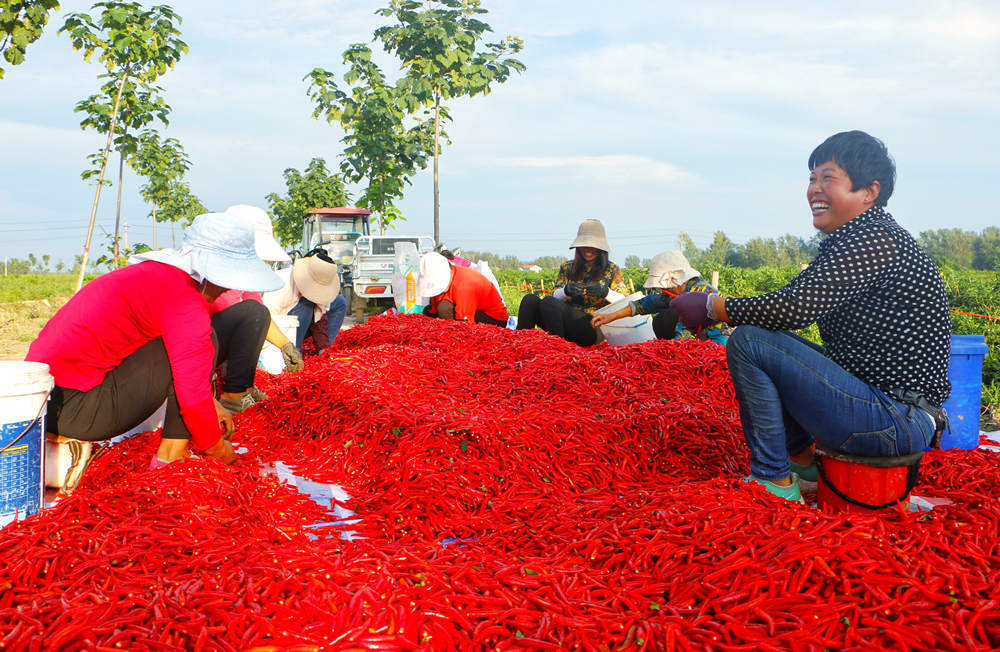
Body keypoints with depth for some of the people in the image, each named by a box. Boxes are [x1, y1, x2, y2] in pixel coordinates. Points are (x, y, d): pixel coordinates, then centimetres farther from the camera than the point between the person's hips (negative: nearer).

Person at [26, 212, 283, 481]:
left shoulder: (150, 274, 18)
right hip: (73, 406, -10)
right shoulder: (186, 301, -14)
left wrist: (211, 404, 27)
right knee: (203, 341, -7)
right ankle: (171, 456, -3)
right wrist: (218, 450, -2)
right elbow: (193, 398, -18)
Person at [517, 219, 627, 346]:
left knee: (549, 302, -29)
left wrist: (605, 292, -17)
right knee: (530, 299, -21)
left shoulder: (611, 270, 12)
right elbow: (554, 296, 10)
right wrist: (566, 291, -13)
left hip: (594, 327, -4)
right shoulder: (567, 267, 21)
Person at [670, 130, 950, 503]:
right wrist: (715, 309, 3)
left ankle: (776, 483, -5)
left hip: (897, 422, -11)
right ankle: (802, 466, 21)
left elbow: (794, 308, -24)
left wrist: (711, 306, -12)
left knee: (748, 342, -16)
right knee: (769, 341, 20)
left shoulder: (874, 239, -17)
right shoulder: (851, 240, 15)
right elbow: (799, 305, 13)